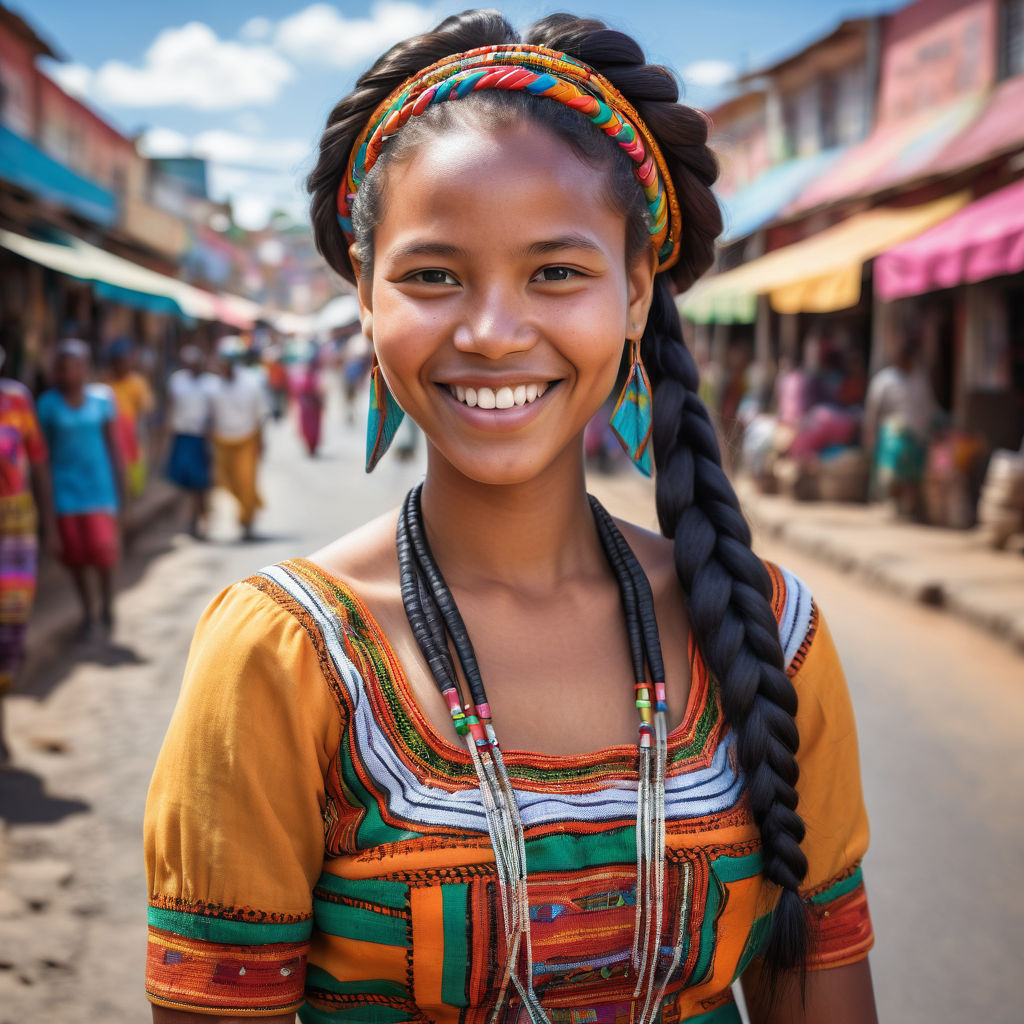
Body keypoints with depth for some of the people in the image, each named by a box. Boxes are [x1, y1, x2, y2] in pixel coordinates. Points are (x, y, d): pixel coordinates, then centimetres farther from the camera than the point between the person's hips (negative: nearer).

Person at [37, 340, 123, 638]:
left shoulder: (101, 398, -2)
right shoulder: (48, 404, -4)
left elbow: (112, 443, 5)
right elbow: (44, 450, 1)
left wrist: (120, 486, 4)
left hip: (98, 481, 0)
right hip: (64, 483, 0)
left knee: (102, 546, -10)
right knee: (74, 550, 2)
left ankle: (107, 602, 17)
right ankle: (87, 613, 19)